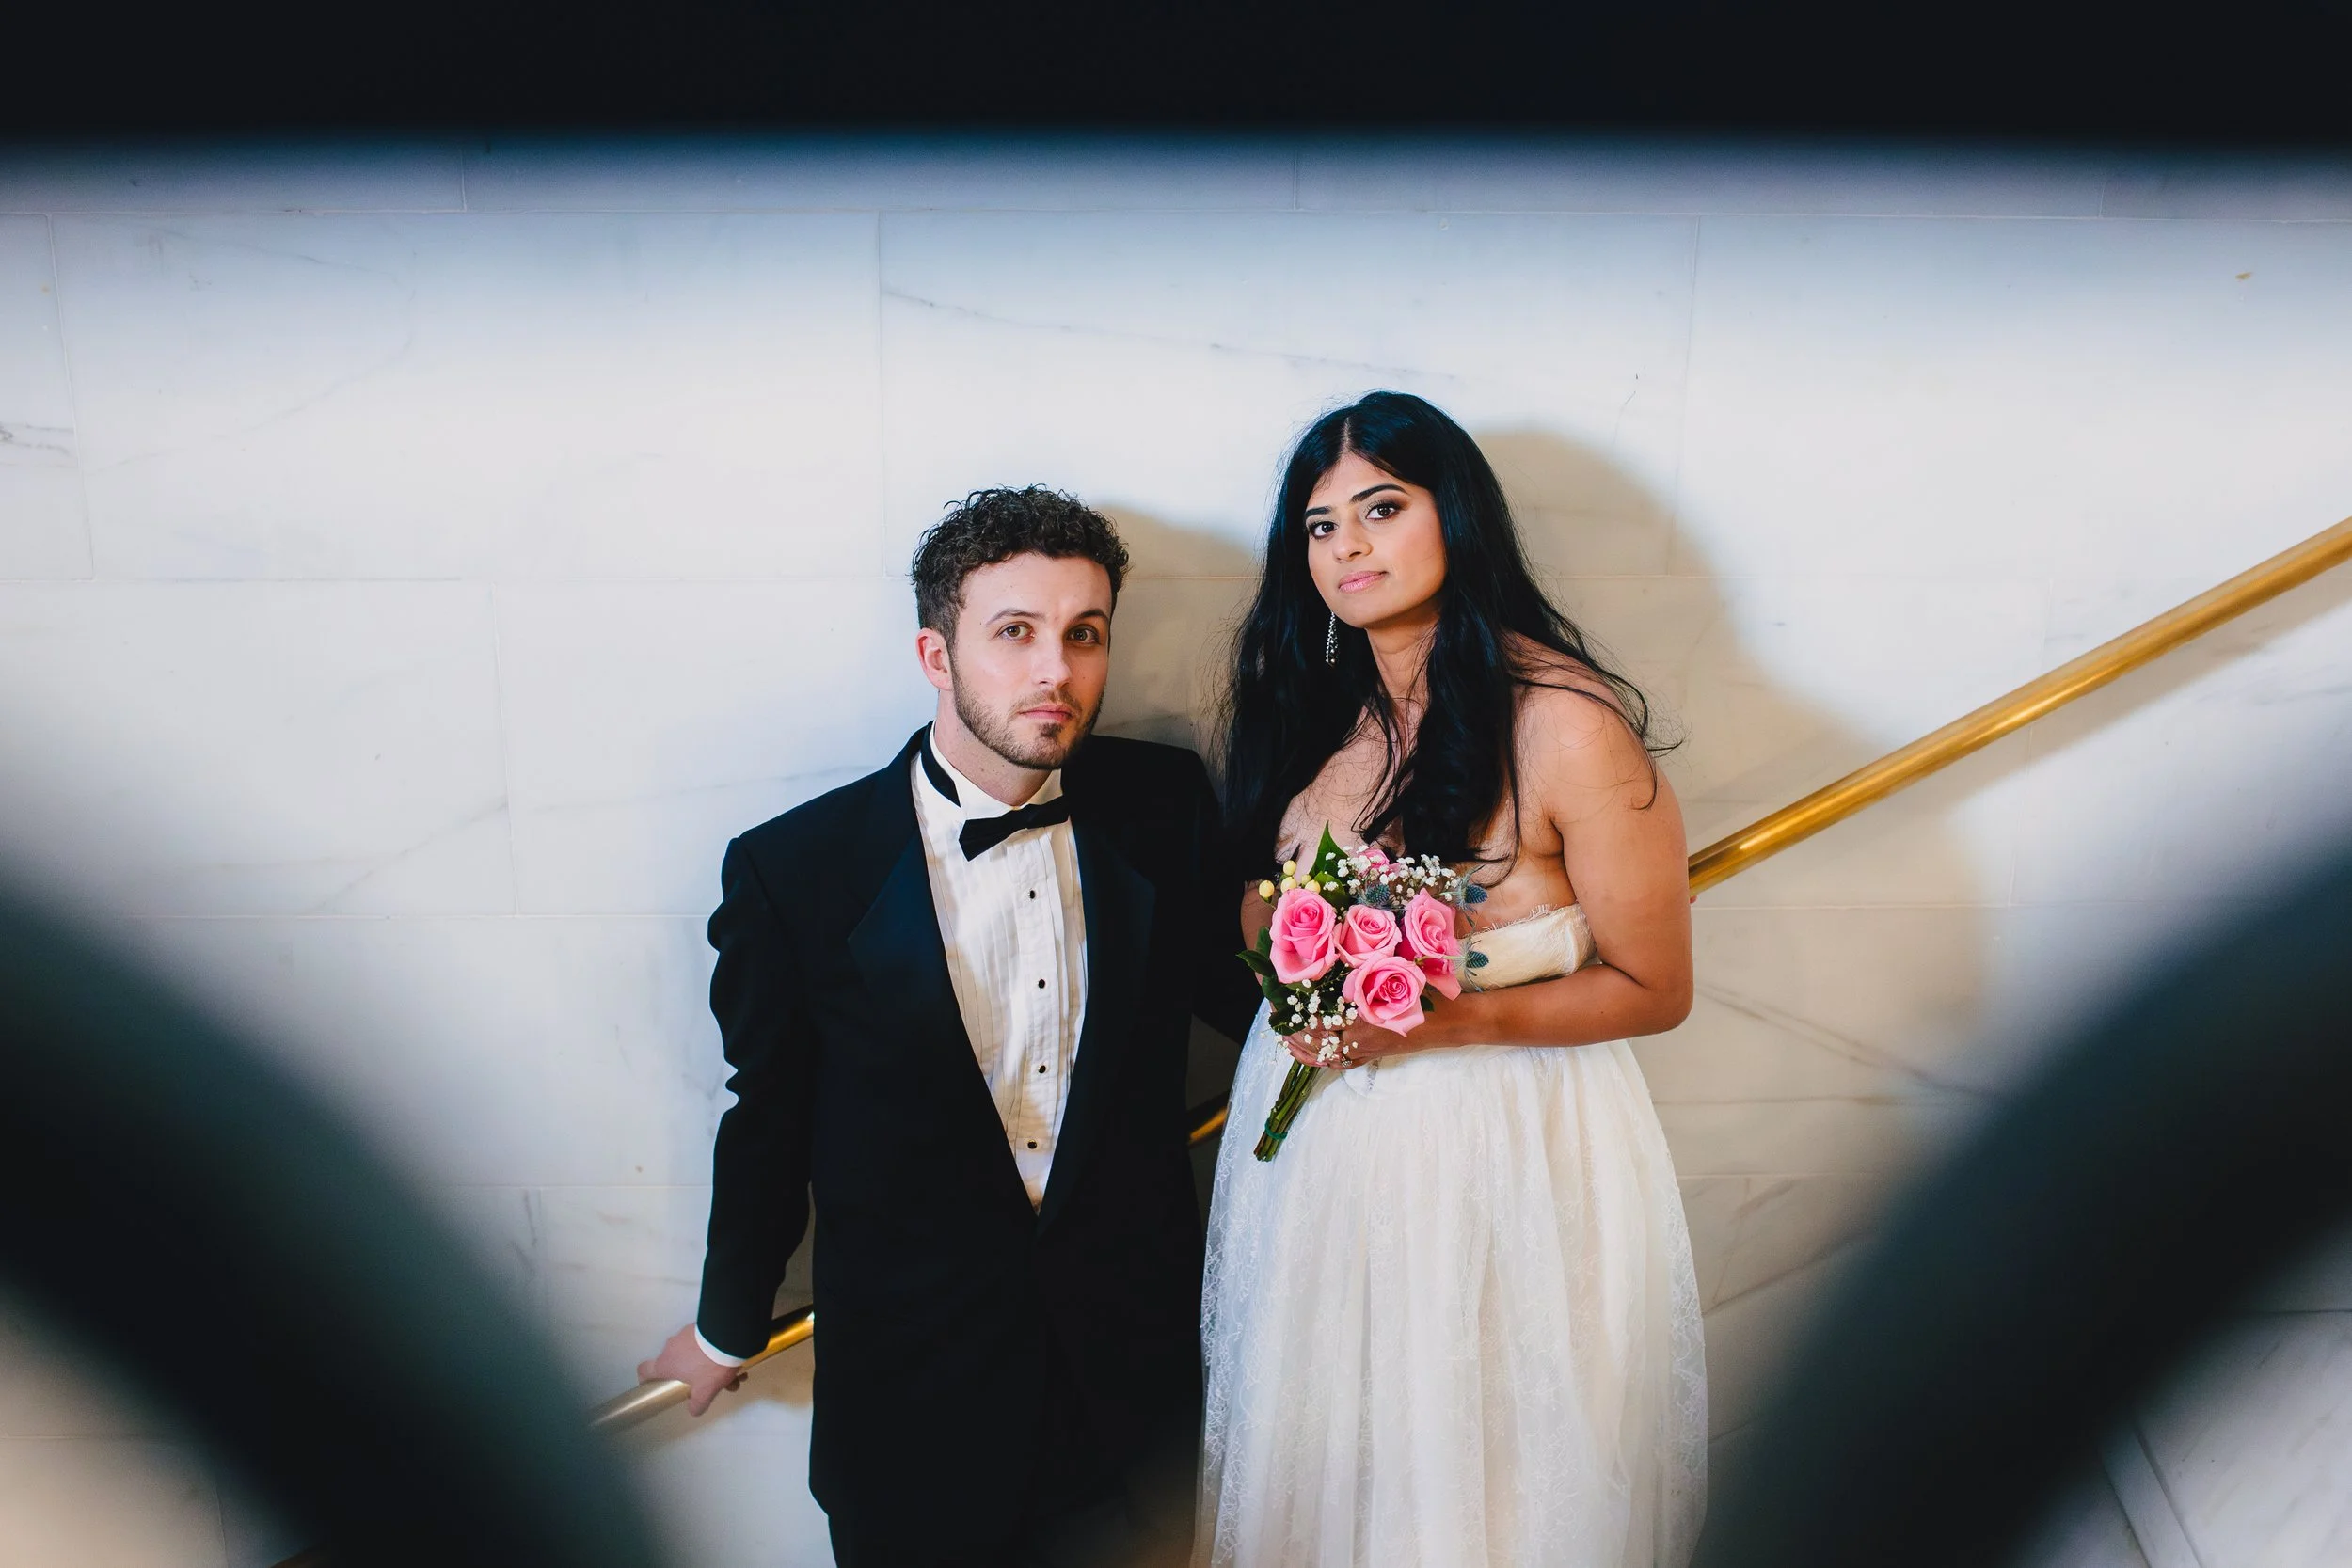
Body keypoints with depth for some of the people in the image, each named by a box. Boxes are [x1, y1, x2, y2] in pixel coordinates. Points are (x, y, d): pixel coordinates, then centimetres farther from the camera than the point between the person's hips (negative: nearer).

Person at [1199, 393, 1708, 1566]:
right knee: (1323, 1453, 21)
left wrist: (1447, 1020, -22)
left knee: (1481, 1465, 14)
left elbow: (1653, 989, -12)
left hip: (1501, 1148, -5)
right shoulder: (1311, 708, 1)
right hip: (1316, 1139, 5)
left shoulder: (1565, 723, -18)